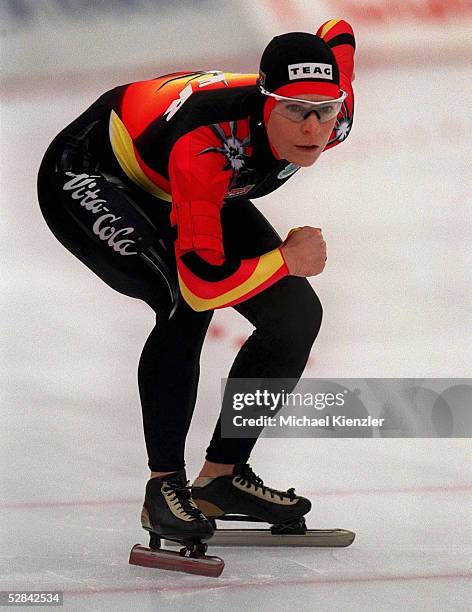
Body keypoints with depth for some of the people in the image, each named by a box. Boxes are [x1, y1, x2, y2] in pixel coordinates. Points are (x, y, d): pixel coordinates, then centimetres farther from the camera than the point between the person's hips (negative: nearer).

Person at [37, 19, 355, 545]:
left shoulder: (331, 123, -24)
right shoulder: (208, 141, -44)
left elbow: (337, 32, 0)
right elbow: (203, 284, -42)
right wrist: (287, 259, -29)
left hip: (182, 188, 8)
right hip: (87, 179, -7)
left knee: (296, 315, -2)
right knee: (185, 303, -32)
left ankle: (222, 475, 11)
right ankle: (164, 487, -20)